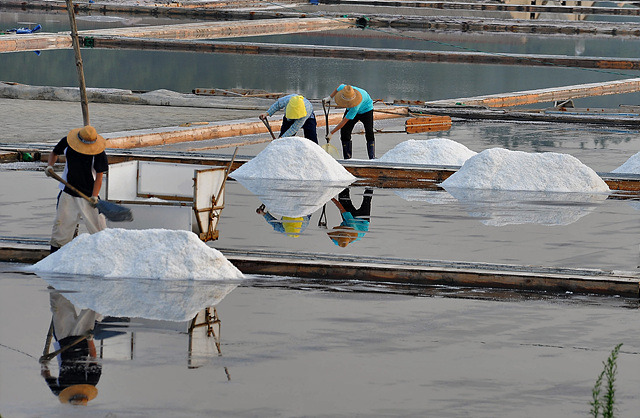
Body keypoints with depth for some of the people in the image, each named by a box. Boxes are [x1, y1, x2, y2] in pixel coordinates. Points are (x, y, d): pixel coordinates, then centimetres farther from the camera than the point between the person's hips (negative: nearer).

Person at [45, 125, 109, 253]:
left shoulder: (98, 153, -17)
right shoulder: (66, 143, -9)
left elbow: (99, 177, -11)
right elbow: (54, 153, 14)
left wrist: (94, 197, -20)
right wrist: (50, 166, -5)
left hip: (88, 194, -2)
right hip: (68, 193, 2)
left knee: (97, 224, -3)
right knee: (61, 223, 9)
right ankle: (54, 252, 21)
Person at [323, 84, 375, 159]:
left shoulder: (355, 106, -45)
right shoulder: (342, 88, -33)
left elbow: (344, 122, -39)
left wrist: (331, 133, -33)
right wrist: (330, 97, -2)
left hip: (366, 109, -6)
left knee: (369, 133, -21)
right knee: (344, 131, -7)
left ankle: (372, 157, -15)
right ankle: (347, 158, 0)